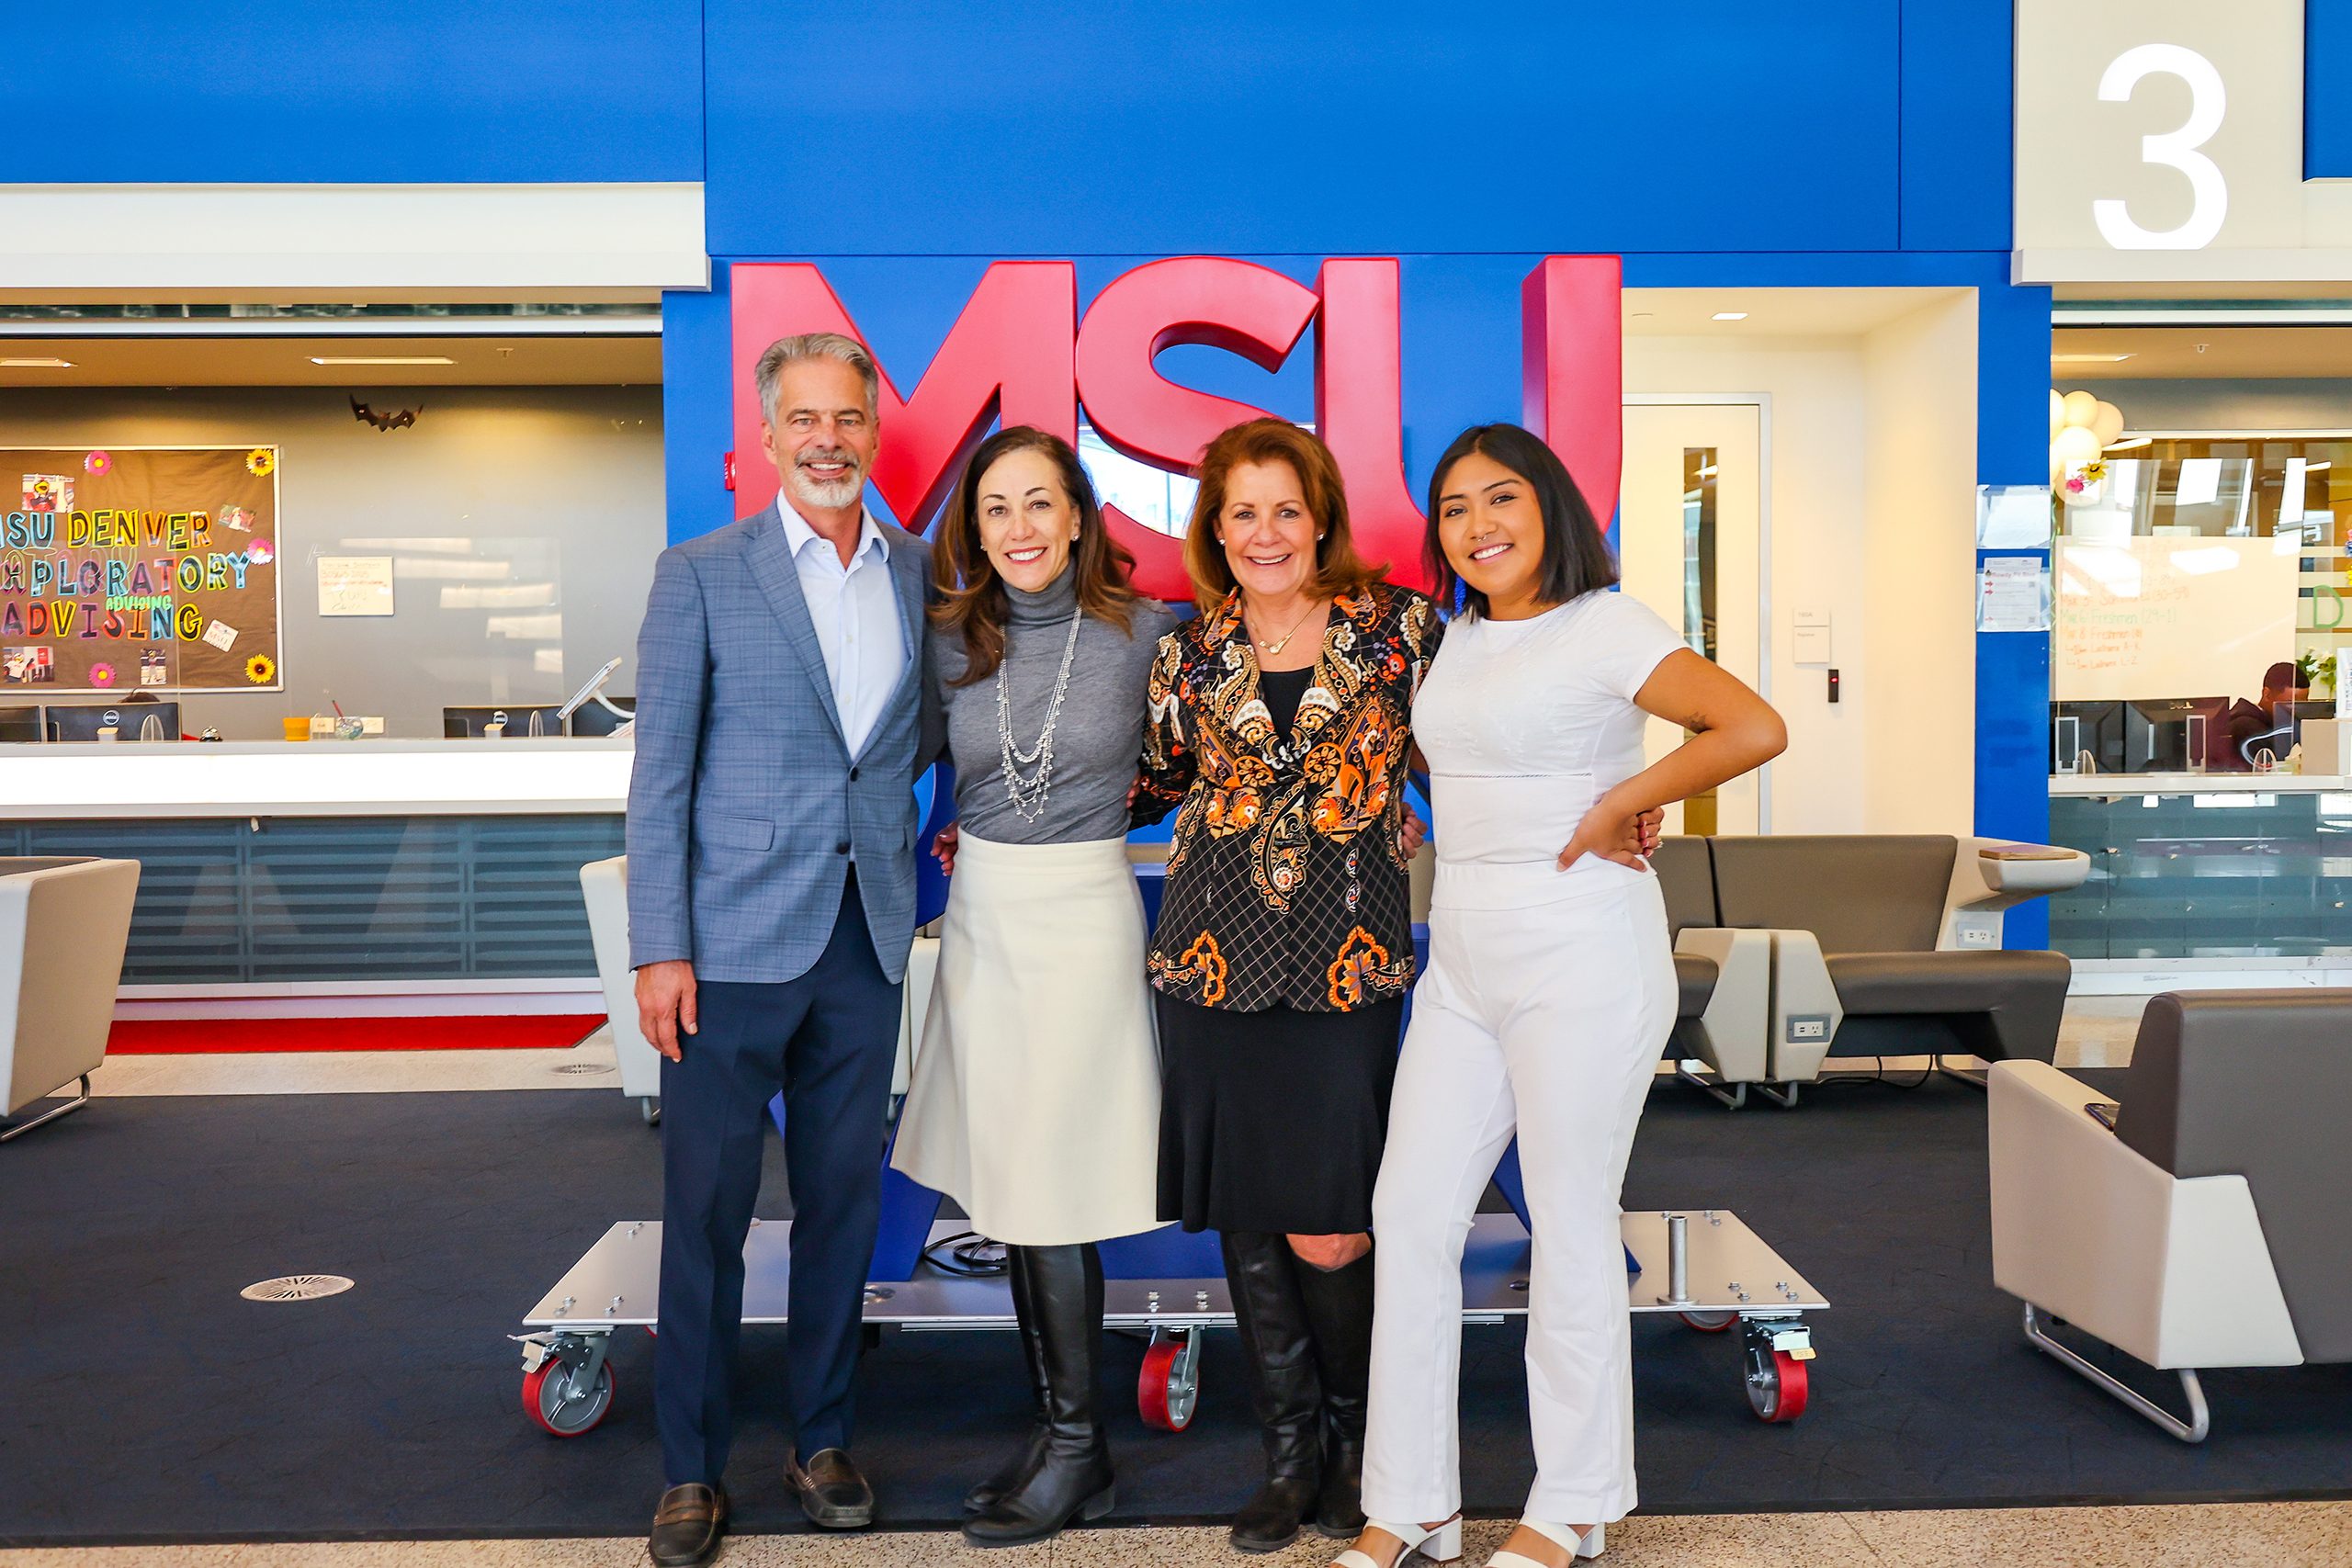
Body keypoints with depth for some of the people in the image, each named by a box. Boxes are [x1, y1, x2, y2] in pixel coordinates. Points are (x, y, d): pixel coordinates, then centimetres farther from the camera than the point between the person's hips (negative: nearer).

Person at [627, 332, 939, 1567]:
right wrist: (659, 950, -9)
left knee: (843, 1198, 12)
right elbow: (659, 777, -4)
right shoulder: (699, 577, -1)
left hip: (868, 942, 4)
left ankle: (821, 1439, 28)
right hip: (736, 940, -3)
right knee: (706, 1208, 3)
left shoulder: (920, 577, 9)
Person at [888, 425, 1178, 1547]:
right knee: (1006, 1193, 10)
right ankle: (1055, 1426, 23)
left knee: (1051, 1196, -3)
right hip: (981, 918, 5)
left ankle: (1077, 1449, 11)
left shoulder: (1141, 633, -8)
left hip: (1083, 918, -5)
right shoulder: (950, 643, 2)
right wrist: (967, 834, 8)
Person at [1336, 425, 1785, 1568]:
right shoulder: (1457, 637, 12)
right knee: (1410, 1213, 5)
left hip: (1580, 956, -7)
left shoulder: (1604, 627, -9)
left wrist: (1616, 806, -15)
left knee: (1570, 1226, 3)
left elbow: (1755, 730, -22)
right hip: (1462, 958, 7)